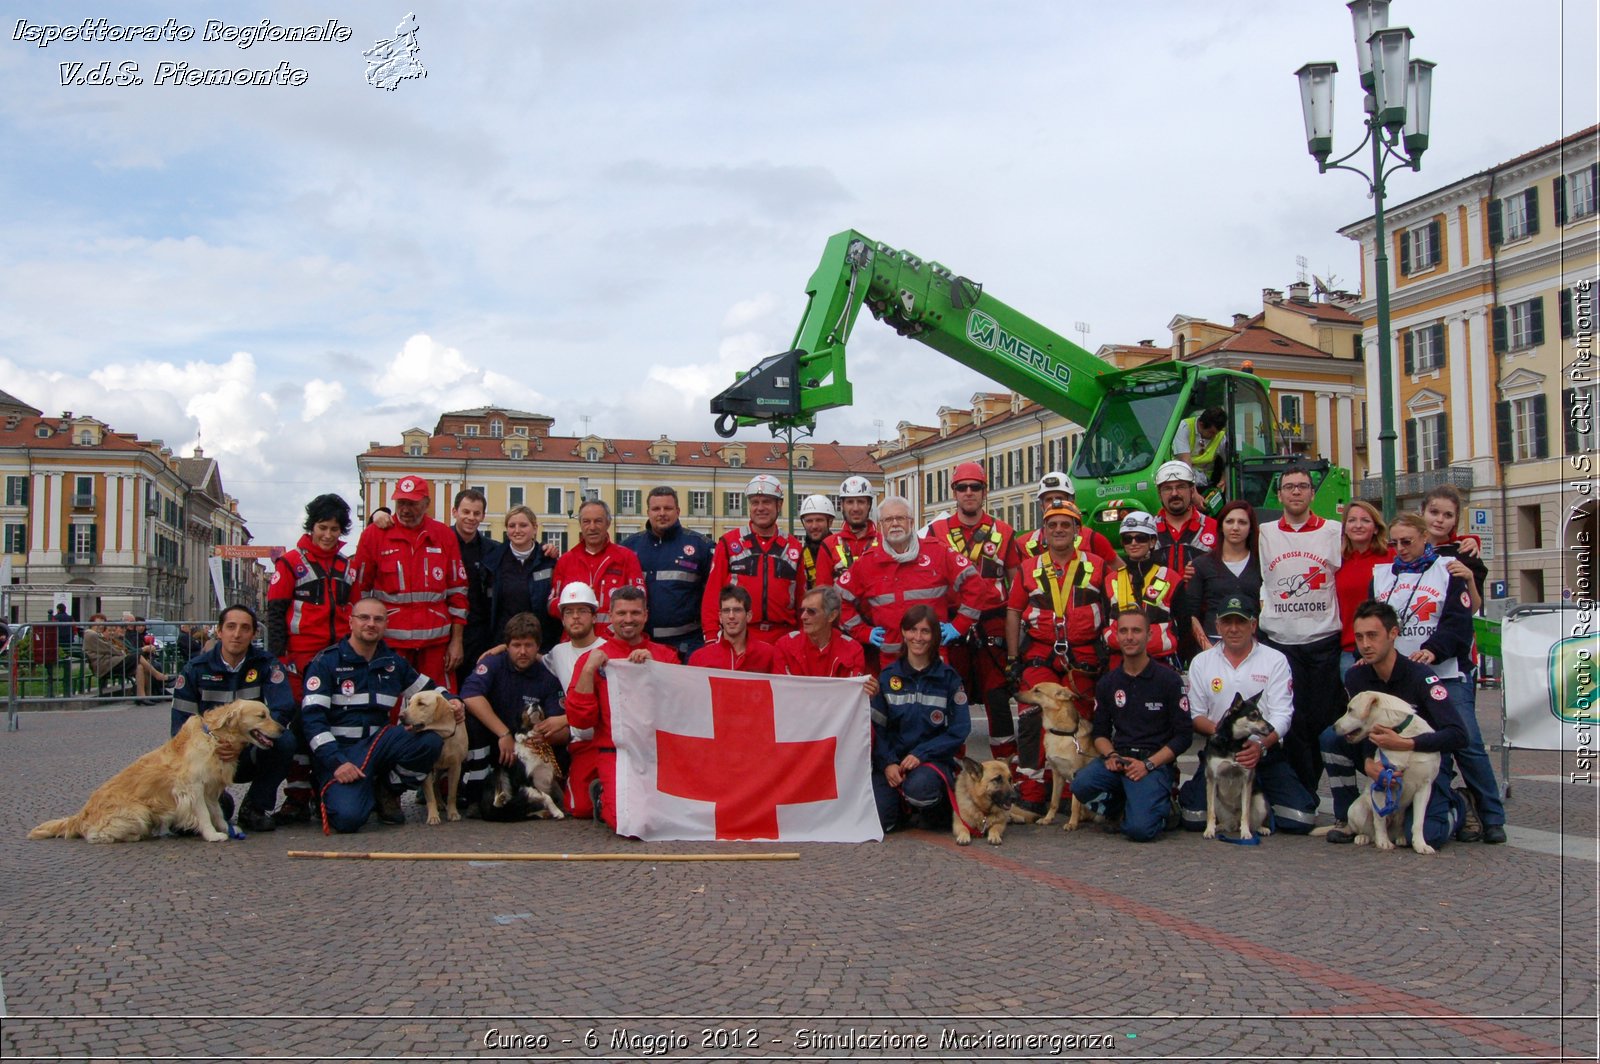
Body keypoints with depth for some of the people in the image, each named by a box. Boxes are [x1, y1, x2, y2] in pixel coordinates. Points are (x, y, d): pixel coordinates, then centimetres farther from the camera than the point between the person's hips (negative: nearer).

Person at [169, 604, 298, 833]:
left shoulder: (267, 665, -6)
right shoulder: (196, 669, -1)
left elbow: (283, 711, -18)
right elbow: (181, 722, -3)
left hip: (251, 757, 0)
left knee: (286, 740, -30)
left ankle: (255, 808, -8)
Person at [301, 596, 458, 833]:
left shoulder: (393, 662, 12)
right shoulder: (325, 662, -3)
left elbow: (428, 687, 25)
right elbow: (312, 718, -10)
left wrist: (451, 702, 1)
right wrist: (336, 762, -21)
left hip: (379, 744, 5)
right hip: (339, 751, -4)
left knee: (431, 739, -24)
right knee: (348, 817, -30)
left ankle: (387, 790, 1)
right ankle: (333, 791, 9)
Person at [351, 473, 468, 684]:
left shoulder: (444, 535, 6)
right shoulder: (373, 535, 1)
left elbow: (457, 590, 8)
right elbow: (360, 589, 3)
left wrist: (457, 640, 4)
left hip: (436, 641, 1)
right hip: (389, 641, -1)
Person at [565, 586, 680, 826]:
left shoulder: (665, 655, 13)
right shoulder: (594, 658, 7)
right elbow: (579, 720, -2)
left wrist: (652, 667, -9)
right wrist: (589, 669, -10)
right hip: (615, 752, -3)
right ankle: (601, 795, 8)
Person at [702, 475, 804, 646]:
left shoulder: (793, 547, 10)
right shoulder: (729, 542, 3)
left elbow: (801, 597, 11)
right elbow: (712, 591, 0)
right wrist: (711, 636, -7)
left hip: (782, 639, 2)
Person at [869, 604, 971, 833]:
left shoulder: (948, 677, 1)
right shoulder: (888, 676, 5)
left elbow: (959, 730, -4)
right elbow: (876, 726, 2)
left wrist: (921, 754, -14)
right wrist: (887, 763, -14)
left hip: (934, 760, -2)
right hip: (892, 760, 2)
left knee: (919, 787, -37)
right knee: (874, 821, -21)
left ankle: (940, 806, 0)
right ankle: (903, 800, 14)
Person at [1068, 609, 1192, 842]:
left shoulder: (1168, 679, 0)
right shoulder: (1107, 683, 12)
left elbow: (1184, 734, -2)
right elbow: (1100, 732, 15)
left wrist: (1148, 764, -13)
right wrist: (1111, 755, -8)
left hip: (1156, 762, -4)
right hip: (1118, 759, 4)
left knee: (1139, 828, -25)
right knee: (1081, 784, -28)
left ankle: (1163, 808, 12)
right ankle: (1123, 807, 5)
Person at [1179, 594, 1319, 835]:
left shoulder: (1275, 660, 2)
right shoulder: (1201, 662, 6)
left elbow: (1282, 715, -6)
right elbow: (1195, 715, 5)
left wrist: (1261, 745, -25)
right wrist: (1218, 730, -17)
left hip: (1266, 753, 0)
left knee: (1300, 821, -15)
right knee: (1195, 819, -18)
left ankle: (1262, 799, 16)